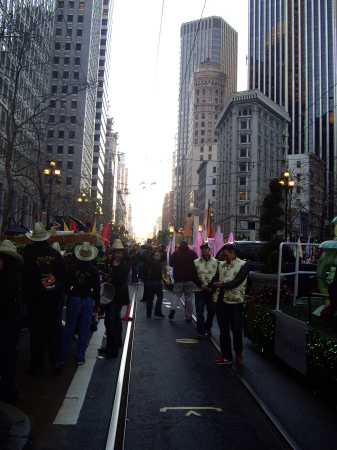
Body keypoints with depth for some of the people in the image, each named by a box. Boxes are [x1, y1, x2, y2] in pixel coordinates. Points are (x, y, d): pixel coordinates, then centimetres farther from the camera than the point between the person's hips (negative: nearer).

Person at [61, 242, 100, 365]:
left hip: (74, 299, 1)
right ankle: (80, 357, 12)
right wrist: (97, 304, 7)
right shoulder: (94, 271, -5)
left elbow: (66, 286, -3)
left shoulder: (72, 269, -5)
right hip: (88, 300, 0)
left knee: (69, 327, 11)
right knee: (84, 329, 7)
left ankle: (62, 355, 18)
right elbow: (97, 289, -2)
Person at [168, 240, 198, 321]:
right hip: (190, 278, 0)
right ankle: (188, 316, 10)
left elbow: (171, 264, 4)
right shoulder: (192, 253, -3)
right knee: (188, 297, 7)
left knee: (176, 294, 12)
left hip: (178, 278, 0)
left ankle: (173, 308, -13)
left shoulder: (175, 253, 0)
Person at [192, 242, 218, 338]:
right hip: (199, 290, -1)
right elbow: (194, 277, 1)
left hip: (211, 290, 1)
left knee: (212, 310, 7)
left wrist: (211, 286, -12)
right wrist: (201, 285, -13)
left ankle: (207, 327, 30)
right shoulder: (196, 262, 6)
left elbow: (217, 276, 2)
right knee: (199, 311, -1)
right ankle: (200, 331, 8)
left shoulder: (215, 262, 6)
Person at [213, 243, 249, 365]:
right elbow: (216, 279, 12)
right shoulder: (221, 265, 15)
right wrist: (214, 285, -9)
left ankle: (238, 352, 27)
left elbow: (237, 281, -12)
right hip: (221, 300, 5)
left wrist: (222, 285, -15)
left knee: (236, 329, 3)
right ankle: (226, 356, 18)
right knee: (223, 330, 9)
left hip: (235, 301, -5)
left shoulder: (243, 265, -1)